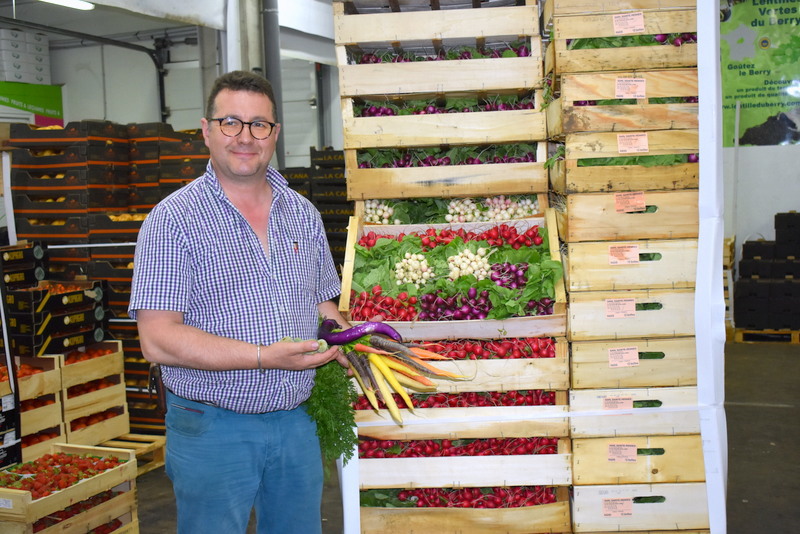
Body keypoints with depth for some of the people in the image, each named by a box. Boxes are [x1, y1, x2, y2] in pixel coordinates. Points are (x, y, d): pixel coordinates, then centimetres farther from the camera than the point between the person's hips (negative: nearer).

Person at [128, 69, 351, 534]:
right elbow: (159, 340, -17)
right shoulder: (175, 220, -10)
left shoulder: (304, 214, 8)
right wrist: (266, 357, -23)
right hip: (211, 429, -5)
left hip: (297, 423, 5)